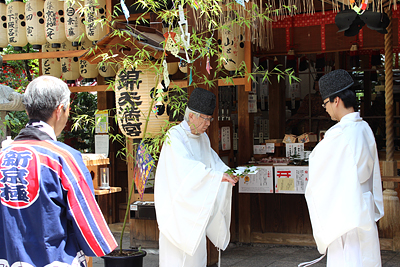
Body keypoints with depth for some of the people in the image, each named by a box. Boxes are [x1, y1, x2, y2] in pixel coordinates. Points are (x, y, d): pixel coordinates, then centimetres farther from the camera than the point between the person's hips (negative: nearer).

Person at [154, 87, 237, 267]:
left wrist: (229, 172, -5)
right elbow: (186, 166, -29)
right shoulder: (175, 135, -16)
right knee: (176, 252, -6)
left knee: (196, 249, 9)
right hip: (176, 203, -8)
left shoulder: (203, 137, 10)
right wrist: (217, 175, -34)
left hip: (196, 206, 8)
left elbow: (213, 160, 16)